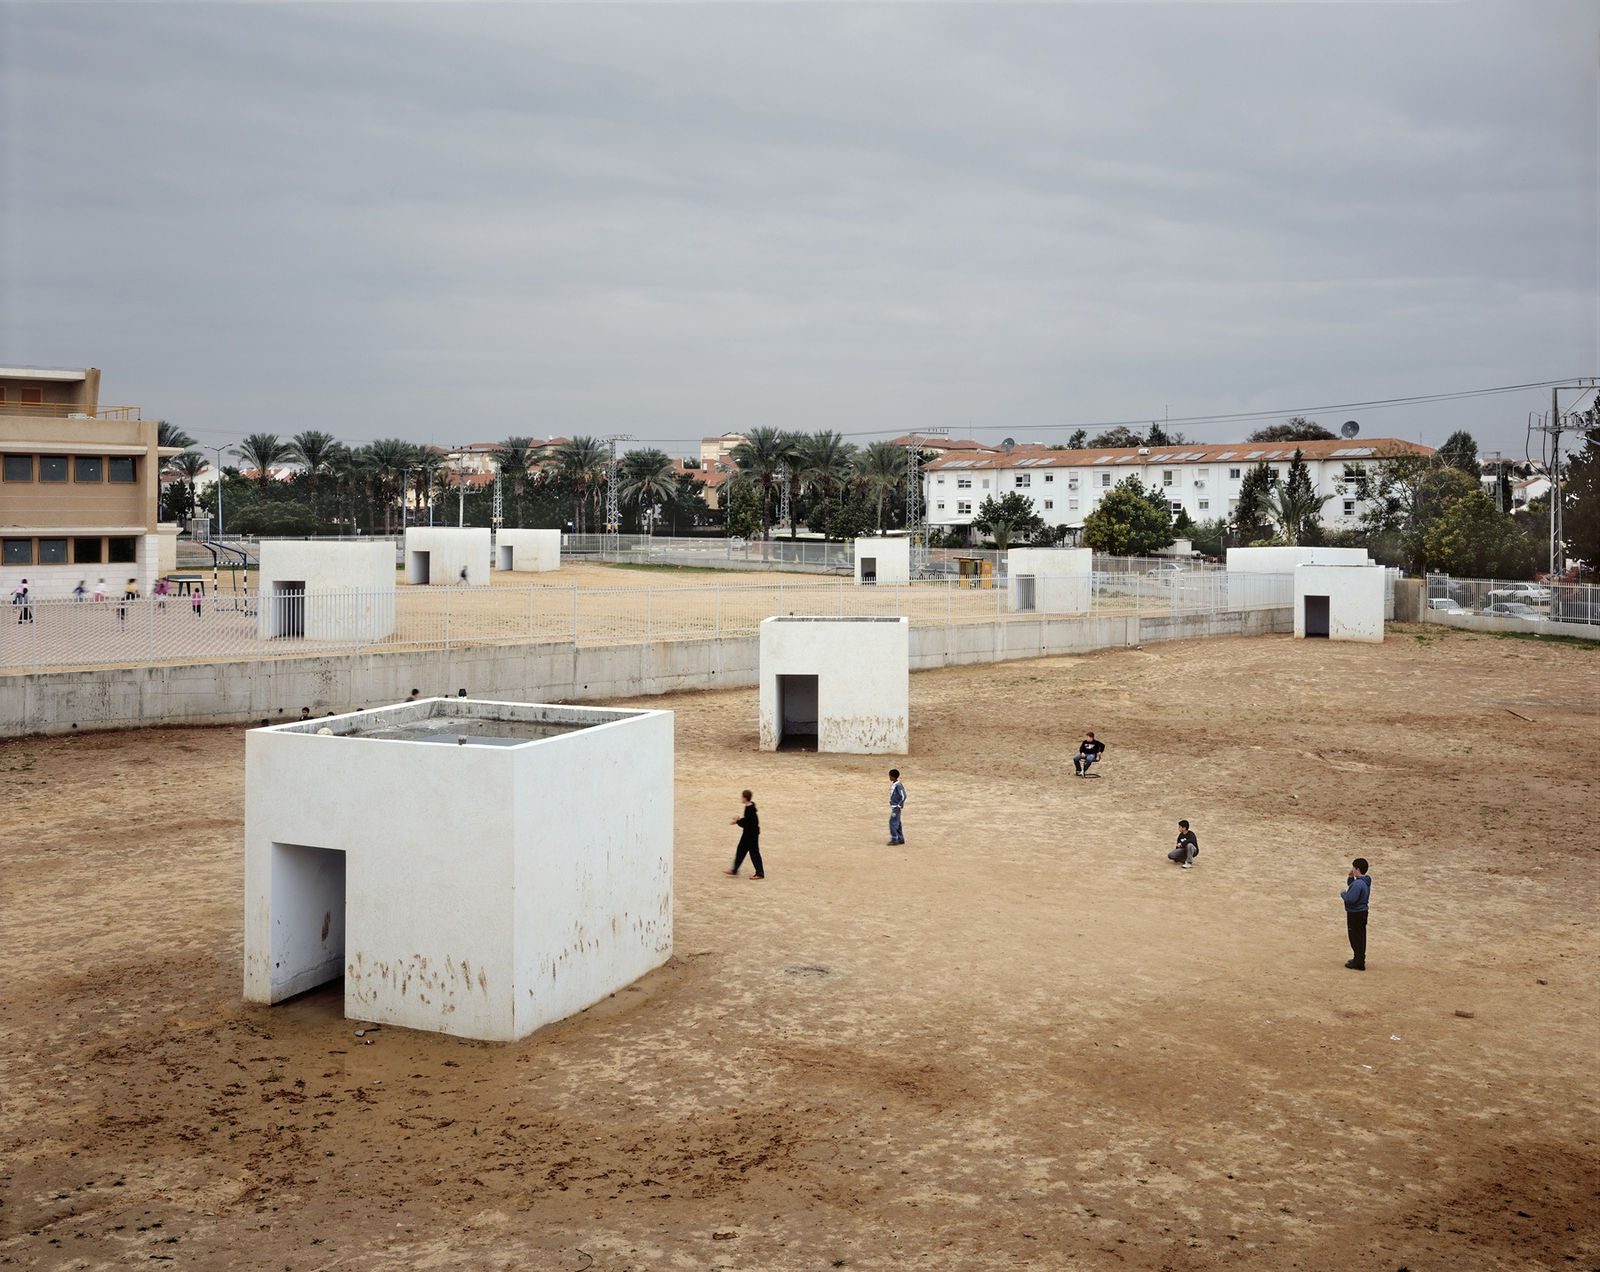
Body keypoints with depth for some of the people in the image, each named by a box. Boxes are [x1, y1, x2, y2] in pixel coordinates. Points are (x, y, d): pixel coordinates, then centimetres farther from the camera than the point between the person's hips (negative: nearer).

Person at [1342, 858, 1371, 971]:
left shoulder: (1358, 884, -26)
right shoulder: (1365, 882, 6)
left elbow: (1350, 899, -28)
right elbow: (1350, 886, 22)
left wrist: (1343, 894, -10)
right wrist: (1350, 877, 6)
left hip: (1355, 914, -10)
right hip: (1363, 912, 10)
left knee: (1356, 938, -1)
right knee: (1360, 937, 19)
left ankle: (1359, 964, 5)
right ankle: (1359, 959, 32)